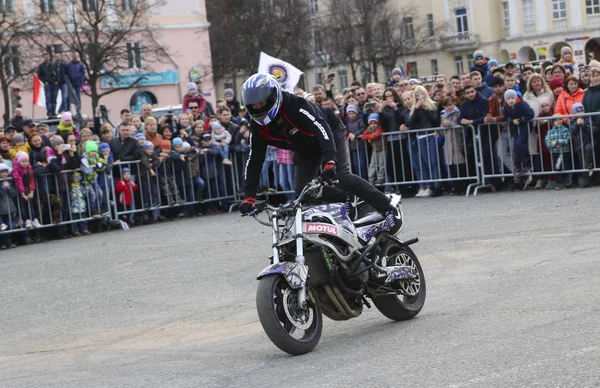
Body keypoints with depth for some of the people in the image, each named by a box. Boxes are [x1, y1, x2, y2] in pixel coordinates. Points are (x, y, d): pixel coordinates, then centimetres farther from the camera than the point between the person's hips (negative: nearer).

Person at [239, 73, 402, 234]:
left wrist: (330, 160, -57)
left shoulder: (294, 105, -35)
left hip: (330, 133, -7)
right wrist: (249, 195, -19)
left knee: (341, 176, -25)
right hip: (305, 151, 7)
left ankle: (388, 208, -18)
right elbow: (254, 160, -11)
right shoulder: (258, 127, -16)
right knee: (302, 189, -10)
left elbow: (321, 127, -44)